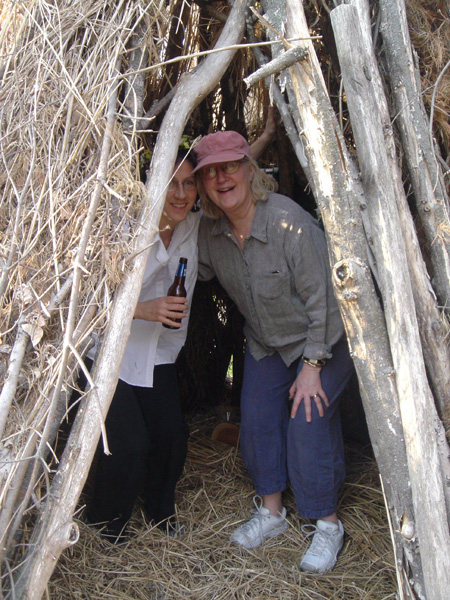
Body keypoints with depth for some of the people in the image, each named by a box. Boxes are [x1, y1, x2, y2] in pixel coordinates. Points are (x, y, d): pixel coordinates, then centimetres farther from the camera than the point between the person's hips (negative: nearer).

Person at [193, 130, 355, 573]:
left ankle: (327, 525, 13)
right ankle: (270, 512, 25)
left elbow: (320, 297, -24)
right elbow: (196, 273, 8)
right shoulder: (210, 229, -11)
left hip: (320, 340, -6)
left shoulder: (289, 221, -30)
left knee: (309, 428, -9)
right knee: (256, 422, 5)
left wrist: (312, 365, -20)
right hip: (264, 343, 6)